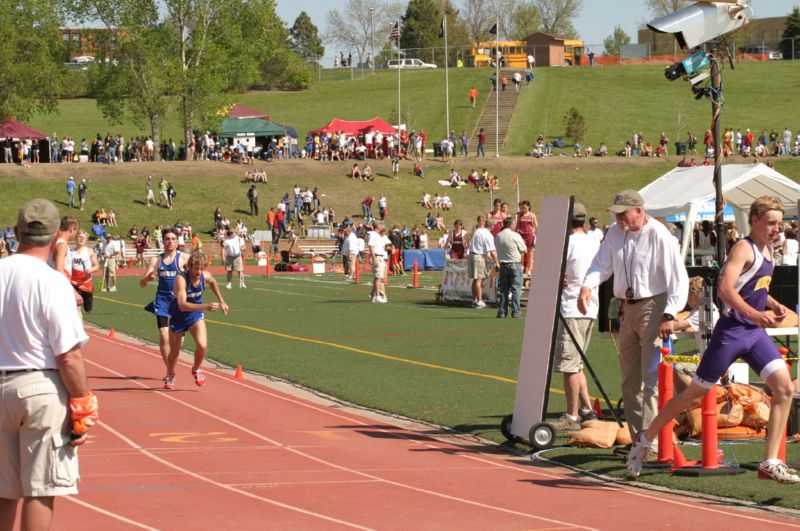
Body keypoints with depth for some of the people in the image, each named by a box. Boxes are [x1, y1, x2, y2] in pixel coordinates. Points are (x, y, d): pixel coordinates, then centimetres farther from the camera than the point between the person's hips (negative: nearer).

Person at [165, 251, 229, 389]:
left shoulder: (205, 276, -15)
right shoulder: (181, 279, -32)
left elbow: (213, 282, 13)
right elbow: (182, 305, -44)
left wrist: (221, 301, 14)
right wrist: (205, 307, -53)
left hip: (195, 315, 3)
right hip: (178, 316, -3)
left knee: (202, 345, -19)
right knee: (175, 351, 12)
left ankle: (196, 369, 11)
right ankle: (170, 375, 43)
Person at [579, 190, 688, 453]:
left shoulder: (659, 236, -14)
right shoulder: (615, 232, 7)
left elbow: (678, 277, -14)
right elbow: (602, 263, 5)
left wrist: (669, 314, -19)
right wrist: (587, 285, -15)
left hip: (653, 307, -8)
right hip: (628, 308, 8)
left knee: (651, 378, -12)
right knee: (630, 379, 12)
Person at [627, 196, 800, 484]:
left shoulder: (767, 249, 13)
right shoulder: (744, 248, -13)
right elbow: (724, 289, -28)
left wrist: (773, 305, 11)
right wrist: (755, 313, -35)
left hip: (756, 332, 8)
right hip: (732, 331, -8)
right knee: (696, 390, 3)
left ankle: (770, 463, -6)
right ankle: (644, 439, 20)